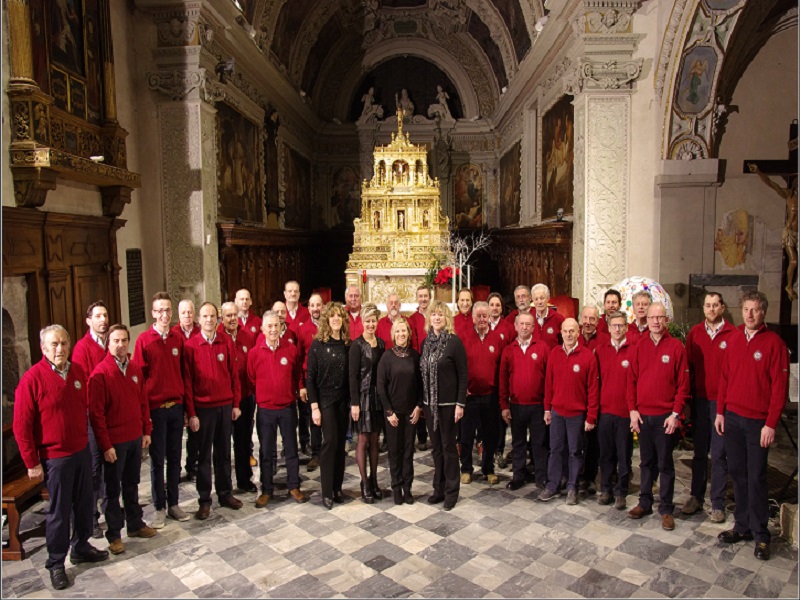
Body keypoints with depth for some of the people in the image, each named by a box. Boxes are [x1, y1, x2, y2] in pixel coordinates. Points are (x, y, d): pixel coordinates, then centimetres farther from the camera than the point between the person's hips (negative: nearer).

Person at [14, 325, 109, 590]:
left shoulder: (78, 372, 1)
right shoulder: (32, 378, -15)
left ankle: (80, 548, 37)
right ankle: (56, 563, 25)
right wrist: (32, 463, -11)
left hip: (82, 451, 5)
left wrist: (86, 439, 13)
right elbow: (21, 426, -13)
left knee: (84, 503, 17)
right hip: (55, 457, -5)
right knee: (59, 511, 7)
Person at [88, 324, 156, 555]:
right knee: (113, 489, 8)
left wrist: (146, 431, 8)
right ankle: (114, 534, 21)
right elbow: (96, 413, -15)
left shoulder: (135, 369, 4)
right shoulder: (100, 373, -14)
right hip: (114, 441, -5)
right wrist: (106, 445, -15)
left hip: (135, 438, 6)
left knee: (132, 484, 19)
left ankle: (135, 524, 33)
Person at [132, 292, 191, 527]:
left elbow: (182, 372, 8)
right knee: (157, 460, 8)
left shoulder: (178, 339, 4)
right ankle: (159, 508, 21)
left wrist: (186, 402, 6)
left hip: (176, 406, 4)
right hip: (155, 408, -4)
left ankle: (173, 504, 26)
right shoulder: (144, 339, -8)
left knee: (174, 457, 13)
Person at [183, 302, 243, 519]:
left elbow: (234, 374, 5)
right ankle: (204, 500, 19)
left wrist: (236, 404, 3)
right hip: (203, 408, -2)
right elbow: (187, 382, -5)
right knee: (204, 455, 8)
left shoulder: (227, 343, 2)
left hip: (225, 406, 2)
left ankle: (225, 493, 26)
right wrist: (191, 413, -7)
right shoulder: (190, 346, -5)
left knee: (224, 452, 13)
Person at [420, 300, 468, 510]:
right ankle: (439, 488, 26)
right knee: (436, 447, 13)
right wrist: (421, 402, 9)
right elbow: (423, 373, 11)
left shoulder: (454, 341, -9)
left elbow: (463, 374, -10)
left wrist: (460, 403, -14)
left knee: (448, 446, 5)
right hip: (429, 403, 5)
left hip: (448, 403, -5)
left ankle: (451, 491, 18)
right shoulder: (426, 342, 8)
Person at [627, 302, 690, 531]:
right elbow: (632, 379, 6)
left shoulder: (676, 346, -4)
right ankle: (645, 502, 26)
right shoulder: (640, 345, 4)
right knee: (646, 462, 14)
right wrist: (632, 410, -1)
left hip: (665, 416, -3)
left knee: (665, 464, 6)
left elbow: (683, 384, -5)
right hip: (642, 415, 3)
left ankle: (666, 509, 17)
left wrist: (676, 413, -10)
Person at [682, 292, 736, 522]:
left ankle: (718, 504, 16)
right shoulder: (694, 333, 4)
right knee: (699, 452, 14)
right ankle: (696, 497, 25)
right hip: (699, 400, 3)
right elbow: (688, 367, 5)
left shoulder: (733, 335, -6)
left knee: (719, 454, 4)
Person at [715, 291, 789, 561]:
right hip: (732, 417, 5)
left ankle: (760, 535, 15)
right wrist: (720, 411, 8)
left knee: (756, 477, 2)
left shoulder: (774, 343, -8)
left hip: (758, 421, -4)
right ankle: (742, 526, 24)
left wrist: (771, 424, -13)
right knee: (737, 473, 11)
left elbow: (779, 387, -10)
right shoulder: (734, 340, 7)